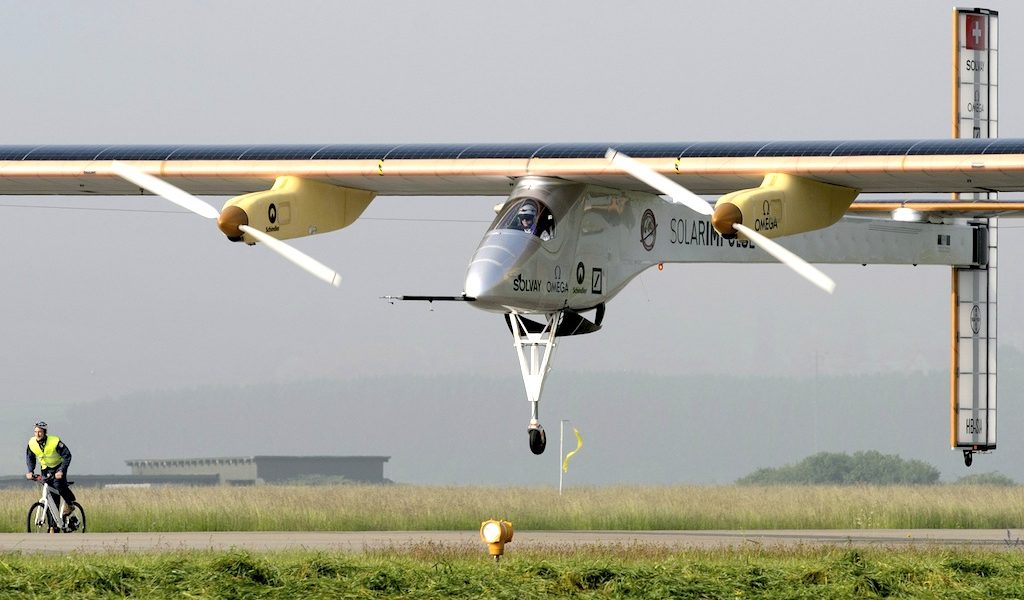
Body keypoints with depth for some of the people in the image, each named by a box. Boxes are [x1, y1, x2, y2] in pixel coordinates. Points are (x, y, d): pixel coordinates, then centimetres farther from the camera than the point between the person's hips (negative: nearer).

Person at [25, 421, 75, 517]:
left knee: (59, 484, -30)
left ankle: (69, 503, -4)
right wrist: (30, 471, -15)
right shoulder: (32, 443, -14)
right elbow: (30, 458, 1)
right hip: (45, 468, 4)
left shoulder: (55, 442, -27)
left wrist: (61, 471, -36)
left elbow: (67, 456, -25)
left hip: (58, 466, -4)